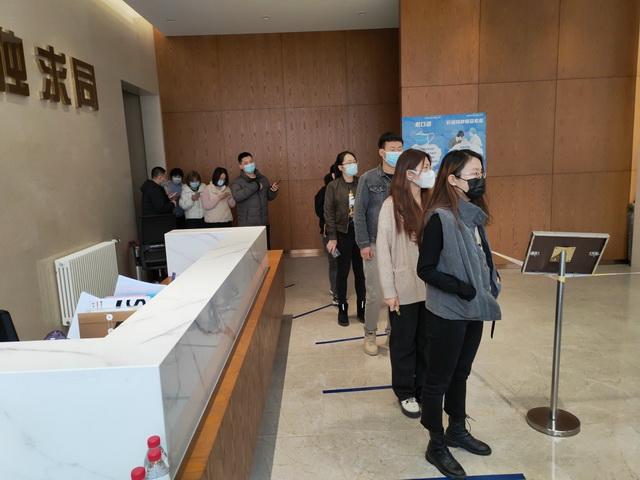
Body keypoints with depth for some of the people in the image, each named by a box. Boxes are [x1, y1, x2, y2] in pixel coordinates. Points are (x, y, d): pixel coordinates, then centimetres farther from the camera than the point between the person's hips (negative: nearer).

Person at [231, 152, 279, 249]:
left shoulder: (263, 179, 10)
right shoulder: (237, 181, -4)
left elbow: (269, 197, 19)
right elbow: (237, 196, -24)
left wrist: (273, 191, -4)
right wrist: (255, 186, -20)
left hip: (264, 223, 4)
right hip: (247, 224, -4)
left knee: (266, 249, 12)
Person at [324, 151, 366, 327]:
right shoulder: (333, 186, -3)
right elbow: (329, 213, -4)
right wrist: (332, 237, -9)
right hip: (343, 234, -1)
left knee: (361, 272, 10)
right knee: (343, 272, 8)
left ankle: (362, 307, 25)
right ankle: (342, 309, 21)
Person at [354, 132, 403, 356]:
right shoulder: (369, 179, -4)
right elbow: (359, 213, -5)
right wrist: (364, 243, -9)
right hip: (376, 244, -2)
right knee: (375, 294, 2)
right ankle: (370, 335, 21)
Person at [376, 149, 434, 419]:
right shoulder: (392, 206, -9)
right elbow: (383, 250, -9)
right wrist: (389, 290, -10)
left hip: (430, 287, 4)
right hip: (404, 289, -4)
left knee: (427, 341, 15)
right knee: (404, 343, 11)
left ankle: (425, 389, 33)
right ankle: (405, 393, 28)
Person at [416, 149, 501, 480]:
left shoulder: (473, 214, 4)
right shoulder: (440, 217, -19)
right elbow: (426, 270, -19)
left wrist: (491, 283, 0)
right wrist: (463, 289, -21)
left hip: (473, 310, 8)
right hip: (448, 313, -8)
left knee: (460, 373, 22)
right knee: (438, 379, 8)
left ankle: (457, 430, 40)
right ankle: (436, 446, 25)